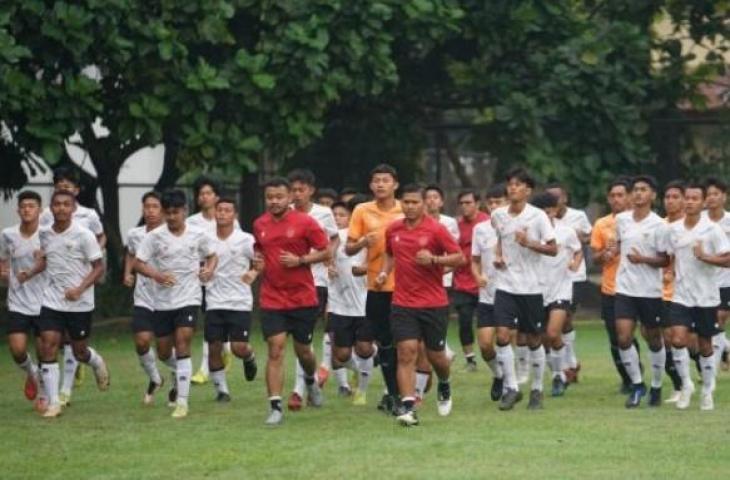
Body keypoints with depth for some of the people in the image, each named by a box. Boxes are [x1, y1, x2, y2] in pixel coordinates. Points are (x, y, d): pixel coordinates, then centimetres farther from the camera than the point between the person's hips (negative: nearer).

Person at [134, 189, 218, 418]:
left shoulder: (198, 235, -2)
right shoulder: (155, 236, -4)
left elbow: (212, 255, 15)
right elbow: (138, 262, -5)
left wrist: (209, 269, -7)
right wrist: (156, 275, -23)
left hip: (189, 299, -2)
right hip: (162, 301, 2)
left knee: (182, 345, -15)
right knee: (164, 352, 8)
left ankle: (182, 401, -12)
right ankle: (181, 370, 44)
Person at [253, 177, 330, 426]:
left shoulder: (305, 222, -7)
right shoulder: (260, 225, 5)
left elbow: (325, 252, -5)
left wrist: (299, 260, -18)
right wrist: (257, 261, 1)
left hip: (303, 299, -2)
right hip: (272, 300, 2)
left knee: (302, 350, 11)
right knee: (275, 351, -9)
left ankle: (311, 380, 45)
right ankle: (275, 407, -9)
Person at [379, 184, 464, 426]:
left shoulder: (436, 229, -7)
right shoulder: (393, 230, 6)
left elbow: (459, 258, -6)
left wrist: (433, 259, -20)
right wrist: (385, 271, 5)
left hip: (434, 303, -2)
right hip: (403, 303, 2)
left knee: (435, 354, 8)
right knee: (406, 352, -12)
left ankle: (444, 386, 41)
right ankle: (408, 408, -15)